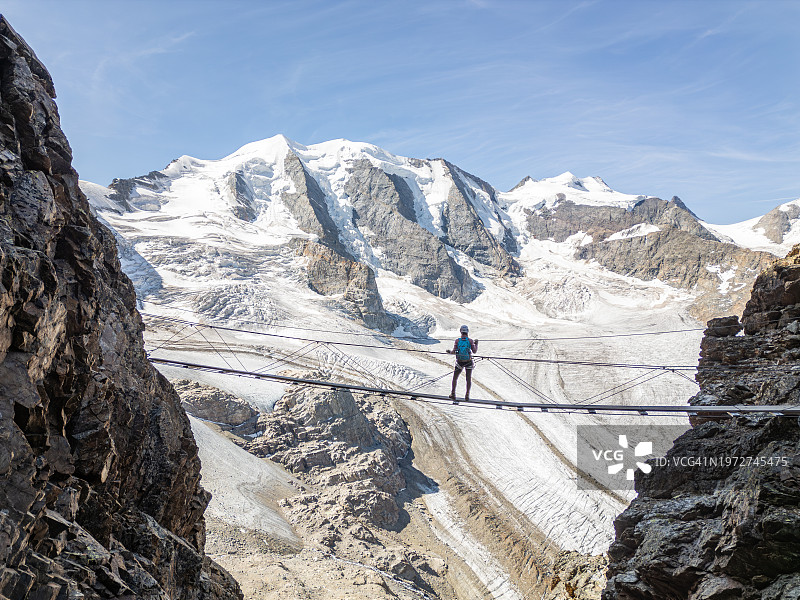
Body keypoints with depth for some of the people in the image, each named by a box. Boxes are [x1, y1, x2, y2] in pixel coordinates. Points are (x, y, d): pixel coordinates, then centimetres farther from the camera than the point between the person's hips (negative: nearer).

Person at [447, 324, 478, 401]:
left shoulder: (457, 340, -11)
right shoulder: (470, 340, -11)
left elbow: (454, 352, -15)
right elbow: (474, 351, -10)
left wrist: (449, 352, 6)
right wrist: (476, 344, 5)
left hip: (459, 362, 0)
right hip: (469, 362, 0)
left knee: (455, 378, 16)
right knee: (469, 379, 10)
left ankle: (453, 394, 13)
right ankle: (467, 395, 4)